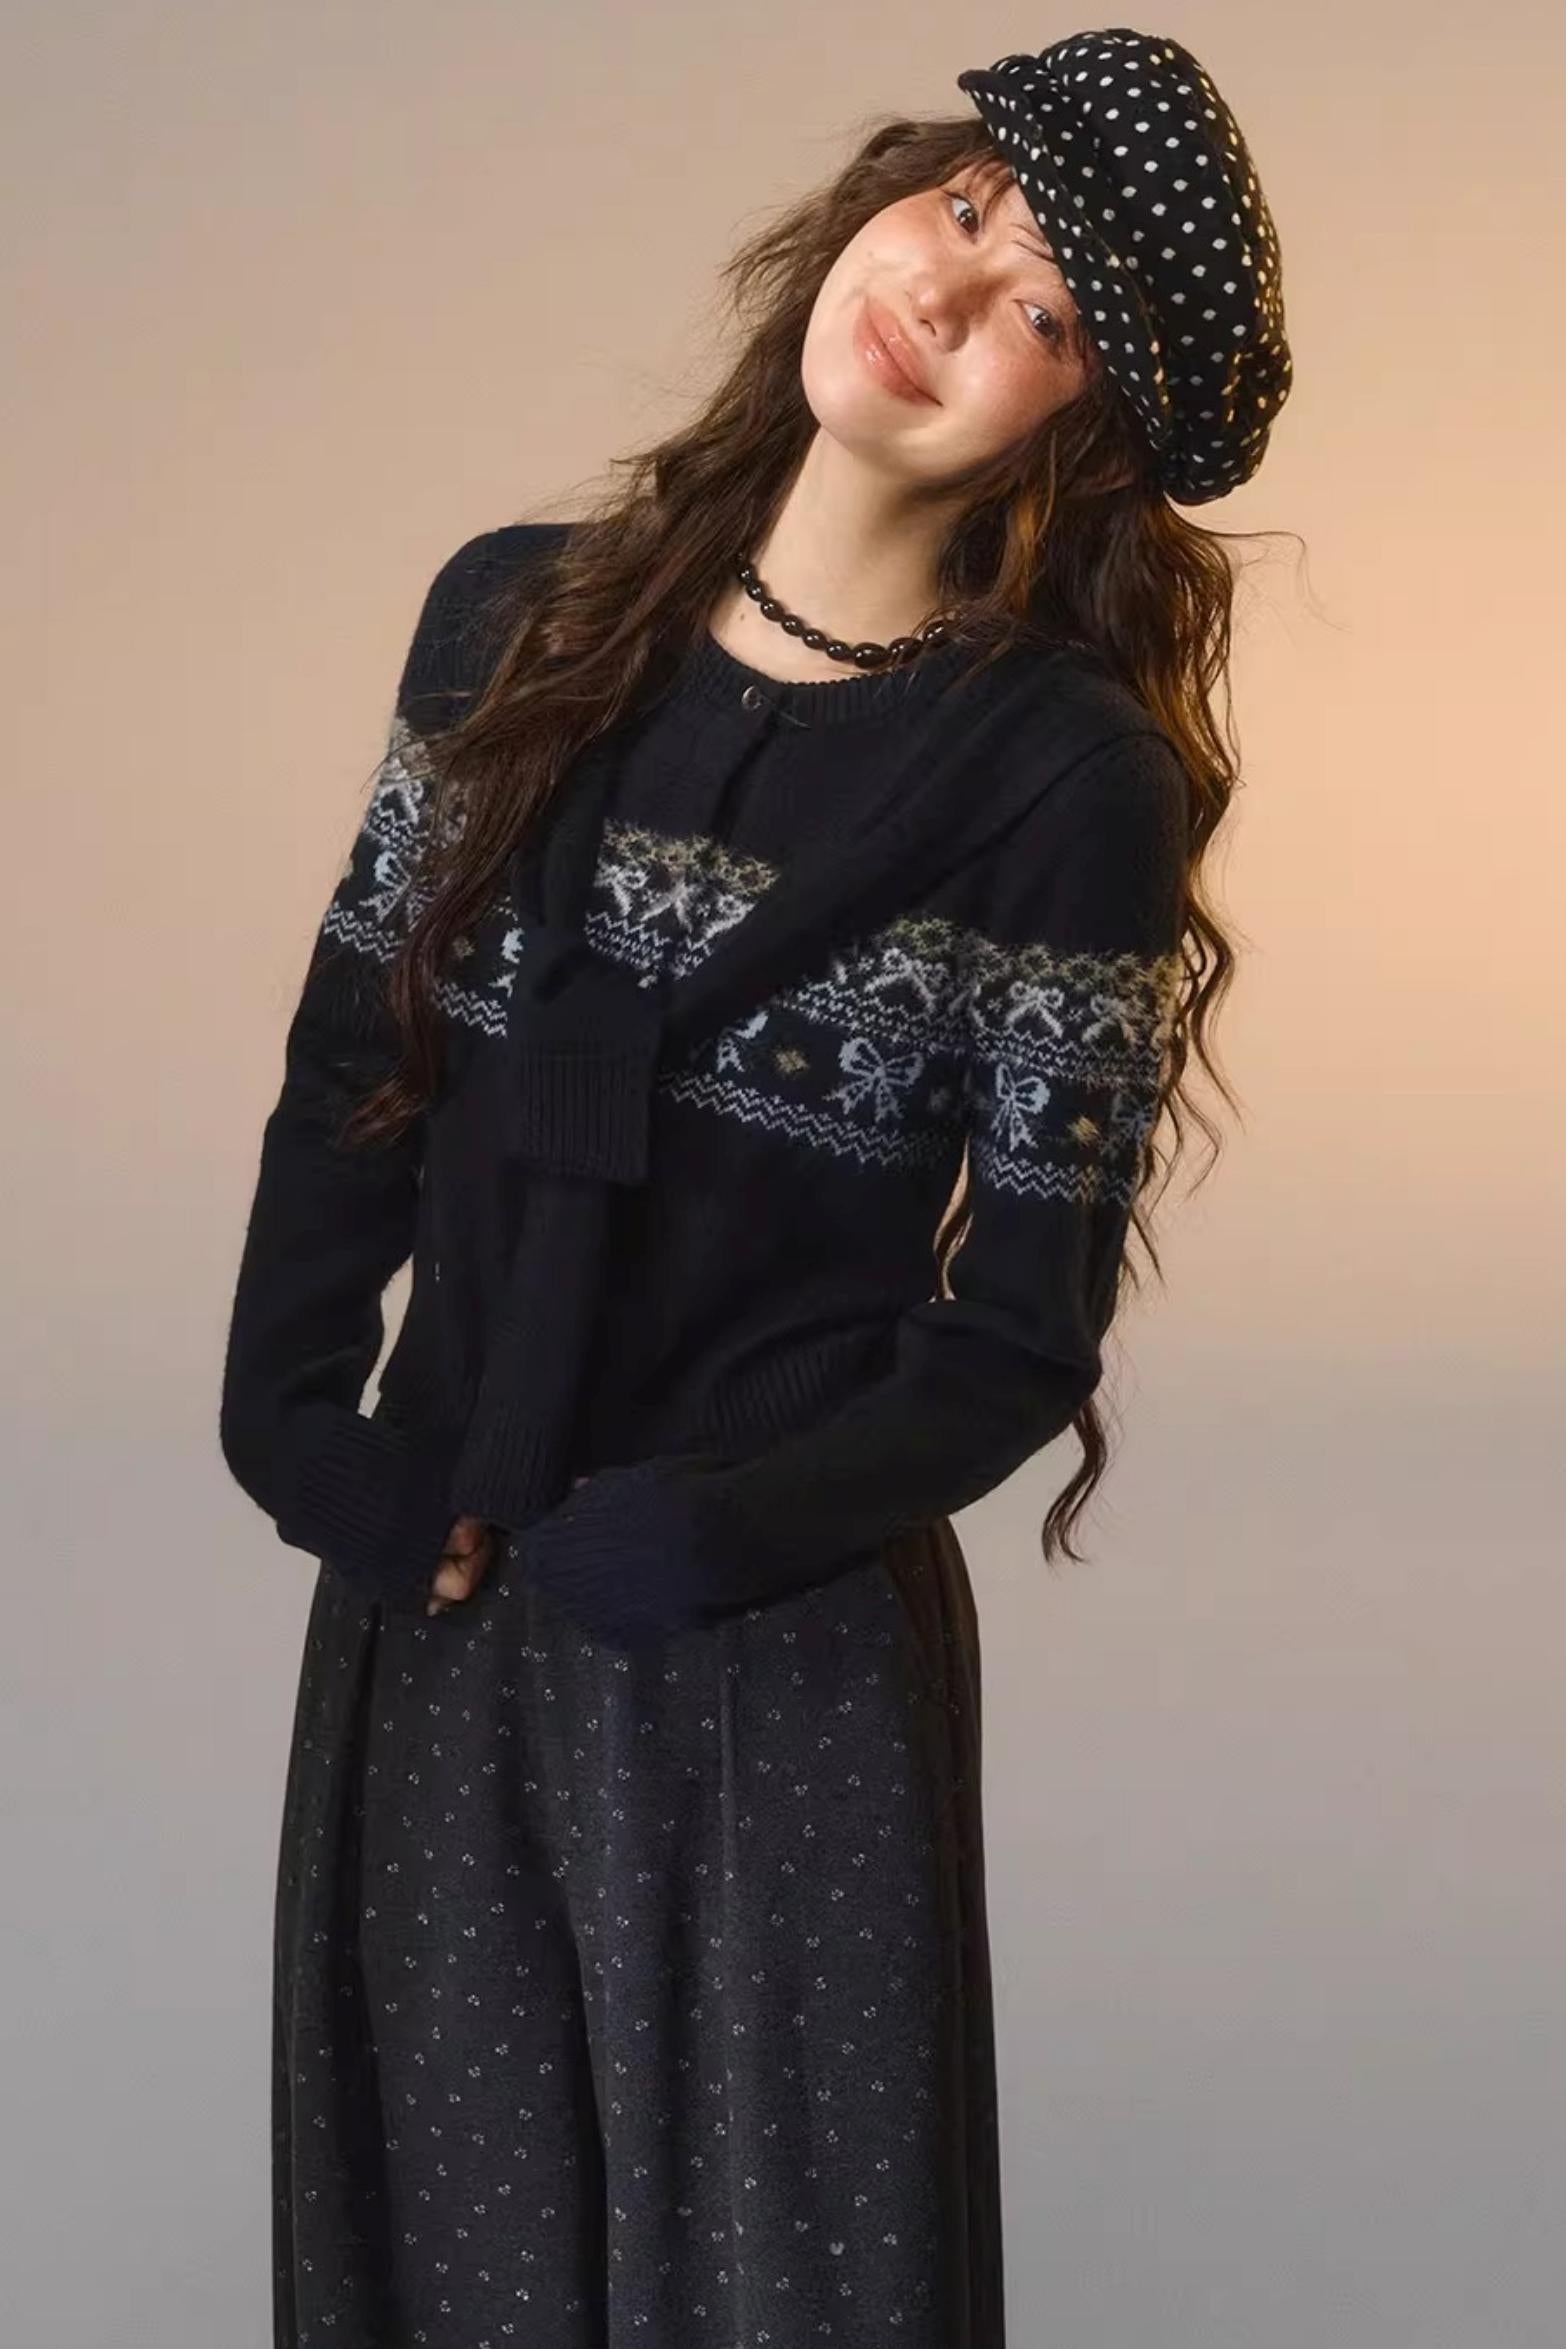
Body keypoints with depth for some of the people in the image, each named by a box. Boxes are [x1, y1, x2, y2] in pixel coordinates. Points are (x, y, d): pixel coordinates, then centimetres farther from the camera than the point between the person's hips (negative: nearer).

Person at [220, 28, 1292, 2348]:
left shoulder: (1069, 774, -12)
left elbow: (1018, 1333, -9)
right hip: (416, 1628, 4)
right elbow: (349, 1067, 7)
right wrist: (287, 1420, -5)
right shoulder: (515, 617, 1)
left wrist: (682, 1541, -19)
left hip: (784, 1668, -4)